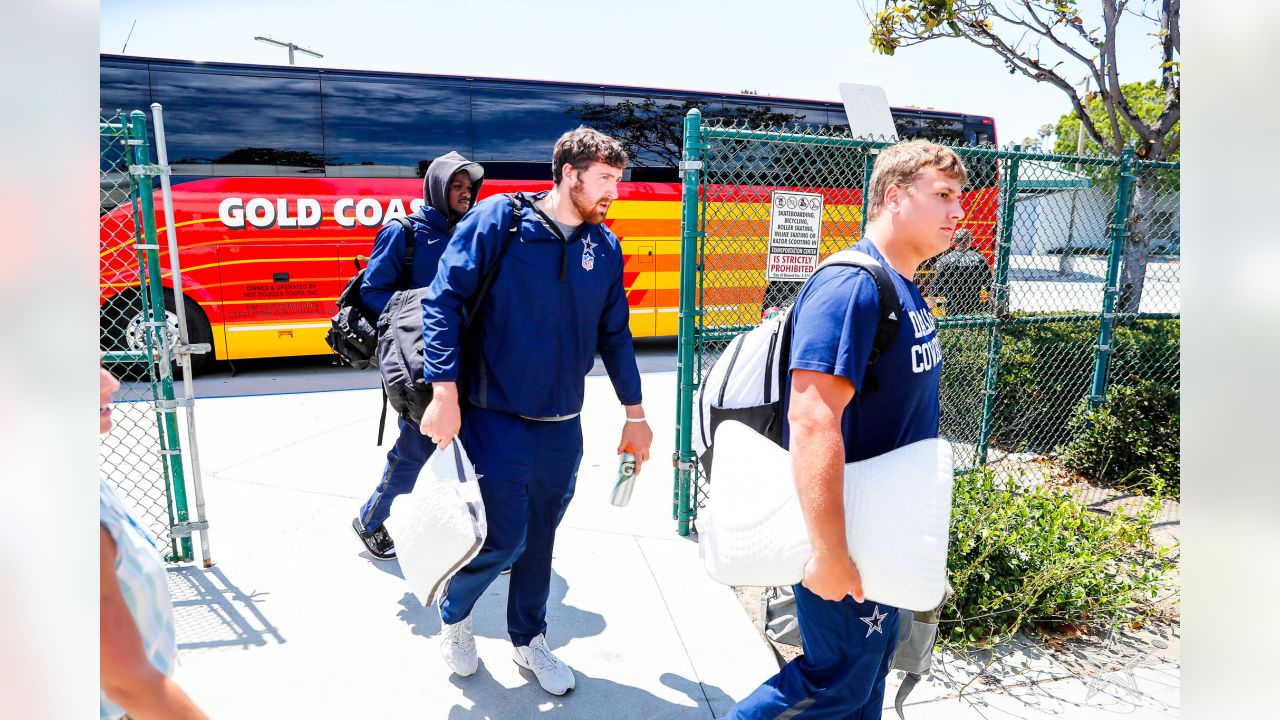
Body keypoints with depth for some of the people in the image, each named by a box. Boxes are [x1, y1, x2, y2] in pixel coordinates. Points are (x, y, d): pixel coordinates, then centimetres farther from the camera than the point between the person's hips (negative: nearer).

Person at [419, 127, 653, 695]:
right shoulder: (496, 220, -9)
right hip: (495, 420, -4)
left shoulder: (604, 246, 4)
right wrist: (445, 393, -17)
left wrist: (634, 414, 13)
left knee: (540, 541, 15)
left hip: (562, 429, 5)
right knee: (503, 540, -2)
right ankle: (453, 616, 32)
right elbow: (443, 301, -10)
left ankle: (529, 640, 38)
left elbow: (615, 334, 12)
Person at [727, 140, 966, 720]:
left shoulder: (905, 290, 8)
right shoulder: (851, 285, -24)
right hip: (846, 536, -9)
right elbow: (812, 419, -32)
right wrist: (829, 554, -30)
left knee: (872, 665, 23)